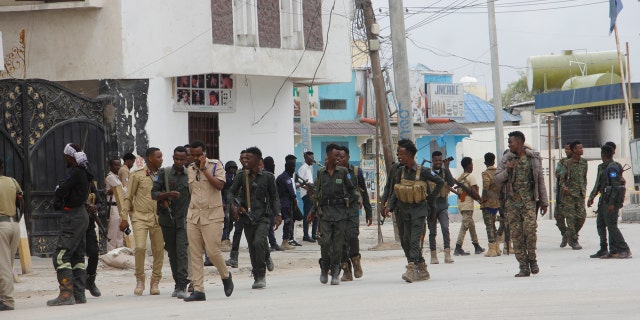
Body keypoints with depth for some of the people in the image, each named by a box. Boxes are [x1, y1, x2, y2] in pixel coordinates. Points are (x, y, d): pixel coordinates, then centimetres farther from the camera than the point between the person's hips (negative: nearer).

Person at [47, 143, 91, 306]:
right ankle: (79, 294, 13)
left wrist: (58, 201, 2)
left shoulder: (76, 173, -16)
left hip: (72, 217, -10)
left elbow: (61, 191, -18)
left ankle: (66, 294, -17)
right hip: (81, 215, 10)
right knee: (78, 256, 12)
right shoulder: (83, 174, 15)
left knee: (61, 255, -11)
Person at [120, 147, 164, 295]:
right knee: (140, 247, -17)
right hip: (140, 216, -3)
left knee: (158, 250, 0)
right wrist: (124, 217, -2)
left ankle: (155, 282, 11)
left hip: (157, 217, 3)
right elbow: (128, 197, 3)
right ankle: (140, 280, -1)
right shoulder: (137, 175, 0)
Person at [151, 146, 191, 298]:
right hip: (167, 219, 1)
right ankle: (177, 284, 19)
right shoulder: (164, 173, 3)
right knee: (172, 253, 7)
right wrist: (168, 194, -21)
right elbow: (154, 194, -3)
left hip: (183, 219, -1)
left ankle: (182, 287, -17)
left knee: (182, 251, -13)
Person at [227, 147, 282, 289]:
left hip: (262, 217, -3)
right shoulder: (241, 176, 4)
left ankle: (260, 276, -12)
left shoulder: (267, 177, -1)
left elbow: (274, 197, 6)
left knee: (258, 242, -22)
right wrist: (233, 204, -14)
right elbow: (231, 192, 6)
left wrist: (277, 214, -6)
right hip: (247, 217, 3)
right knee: (252, 249, 7)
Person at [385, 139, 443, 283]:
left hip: (418, 211, -5)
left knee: (414, 240, -16)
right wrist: (390, 206, -5)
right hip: (403, 211, 5)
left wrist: (430, 198, 2)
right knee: (405, 241, 7)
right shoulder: (400, 172, 5)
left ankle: (411, 269, -23)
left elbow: (440, 182, 4)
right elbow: (395, 192, 9)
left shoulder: (423, 172, -7)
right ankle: (422, 269, 17)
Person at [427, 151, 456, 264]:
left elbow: (452, 183, -9)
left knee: (445, 229, -14)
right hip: (431, 205, 0)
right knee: (432, 232, 4)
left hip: (443, 205, 0)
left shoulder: (445, 172, 8)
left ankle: (447, 255, -17)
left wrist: (447, 168, -11)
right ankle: (433, 256, 10)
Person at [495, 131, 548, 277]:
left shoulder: (534, 158, 6)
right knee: (516, 234, -2)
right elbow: (497, 178, 10)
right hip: (512, 202, 2)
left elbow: (540, 180, 10)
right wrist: (507, 170, -10)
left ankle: (532, 259, -1)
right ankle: (524, 267, 3)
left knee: (530, 228, -20)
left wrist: (544, 202, 10)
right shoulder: (506, 159, 8)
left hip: (529, 201, -2)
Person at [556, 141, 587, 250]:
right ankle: (574, 241, 2)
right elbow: (561, 177, -3)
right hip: (568, 193, -5)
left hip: (580, 194, 5)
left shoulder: (584, 162, 8)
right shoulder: (567, 163, -6)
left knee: (582, 216, -2)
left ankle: (568, 235, 17)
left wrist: (584, 190, 13)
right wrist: (563, 187, -20)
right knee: (570, 217, -5)